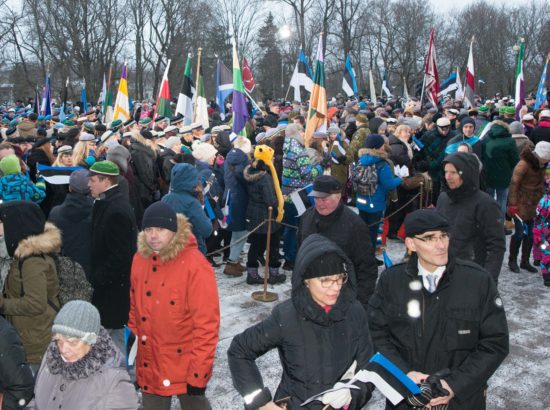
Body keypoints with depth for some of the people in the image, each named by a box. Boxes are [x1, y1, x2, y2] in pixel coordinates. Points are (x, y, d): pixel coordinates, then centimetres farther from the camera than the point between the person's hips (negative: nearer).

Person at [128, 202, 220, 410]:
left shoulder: (195, 266, -22)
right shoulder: (140, 259, -1)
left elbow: (206, 325, -21)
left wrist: (198, 373, -18)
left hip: (185, 367, -5)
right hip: (150, 367, 6)